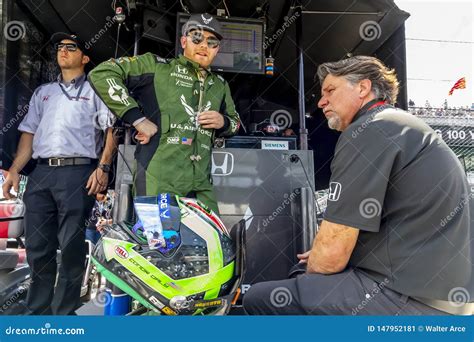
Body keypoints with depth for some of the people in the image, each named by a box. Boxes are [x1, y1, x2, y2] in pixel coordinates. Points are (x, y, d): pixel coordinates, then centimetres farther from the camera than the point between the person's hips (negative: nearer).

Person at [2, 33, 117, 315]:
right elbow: (29, 133, 21)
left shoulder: (95, 91, 11)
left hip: (78, 173, -5)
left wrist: (103, 167, -12)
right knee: (38, 246, 7)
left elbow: (111, 131, 0)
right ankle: (37, 311, 20)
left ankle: (64, 313, 8)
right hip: (41, 173, 5)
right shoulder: (43, 92, 25)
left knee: (71, 247, -3)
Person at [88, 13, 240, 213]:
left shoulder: (220, 86, 21)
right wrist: (137, 119, -11)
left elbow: (235, 121, 34)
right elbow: (101, 74, -4)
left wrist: (223, 122, 8)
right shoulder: (157, 67, 3)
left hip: (200, 185, 6)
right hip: (158, 182, -5)